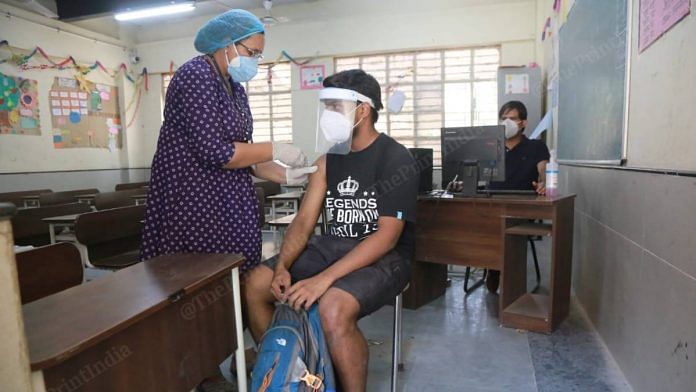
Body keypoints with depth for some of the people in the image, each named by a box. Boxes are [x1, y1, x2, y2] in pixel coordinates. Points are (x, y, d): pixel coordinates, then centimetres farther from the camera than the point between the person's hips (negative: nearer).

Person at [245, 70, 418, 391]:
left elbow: (388, 235, -22)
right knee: (256, 284, -5)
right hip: (333, 246, 7)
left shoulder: (396, 159, -14)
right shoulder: (329, 159, 7)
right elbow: (304, 220, 3)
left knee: (333, 309, -35)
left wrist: (325, 278, -30)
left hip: (385, 257, -6)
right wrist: (282, 267, -16)